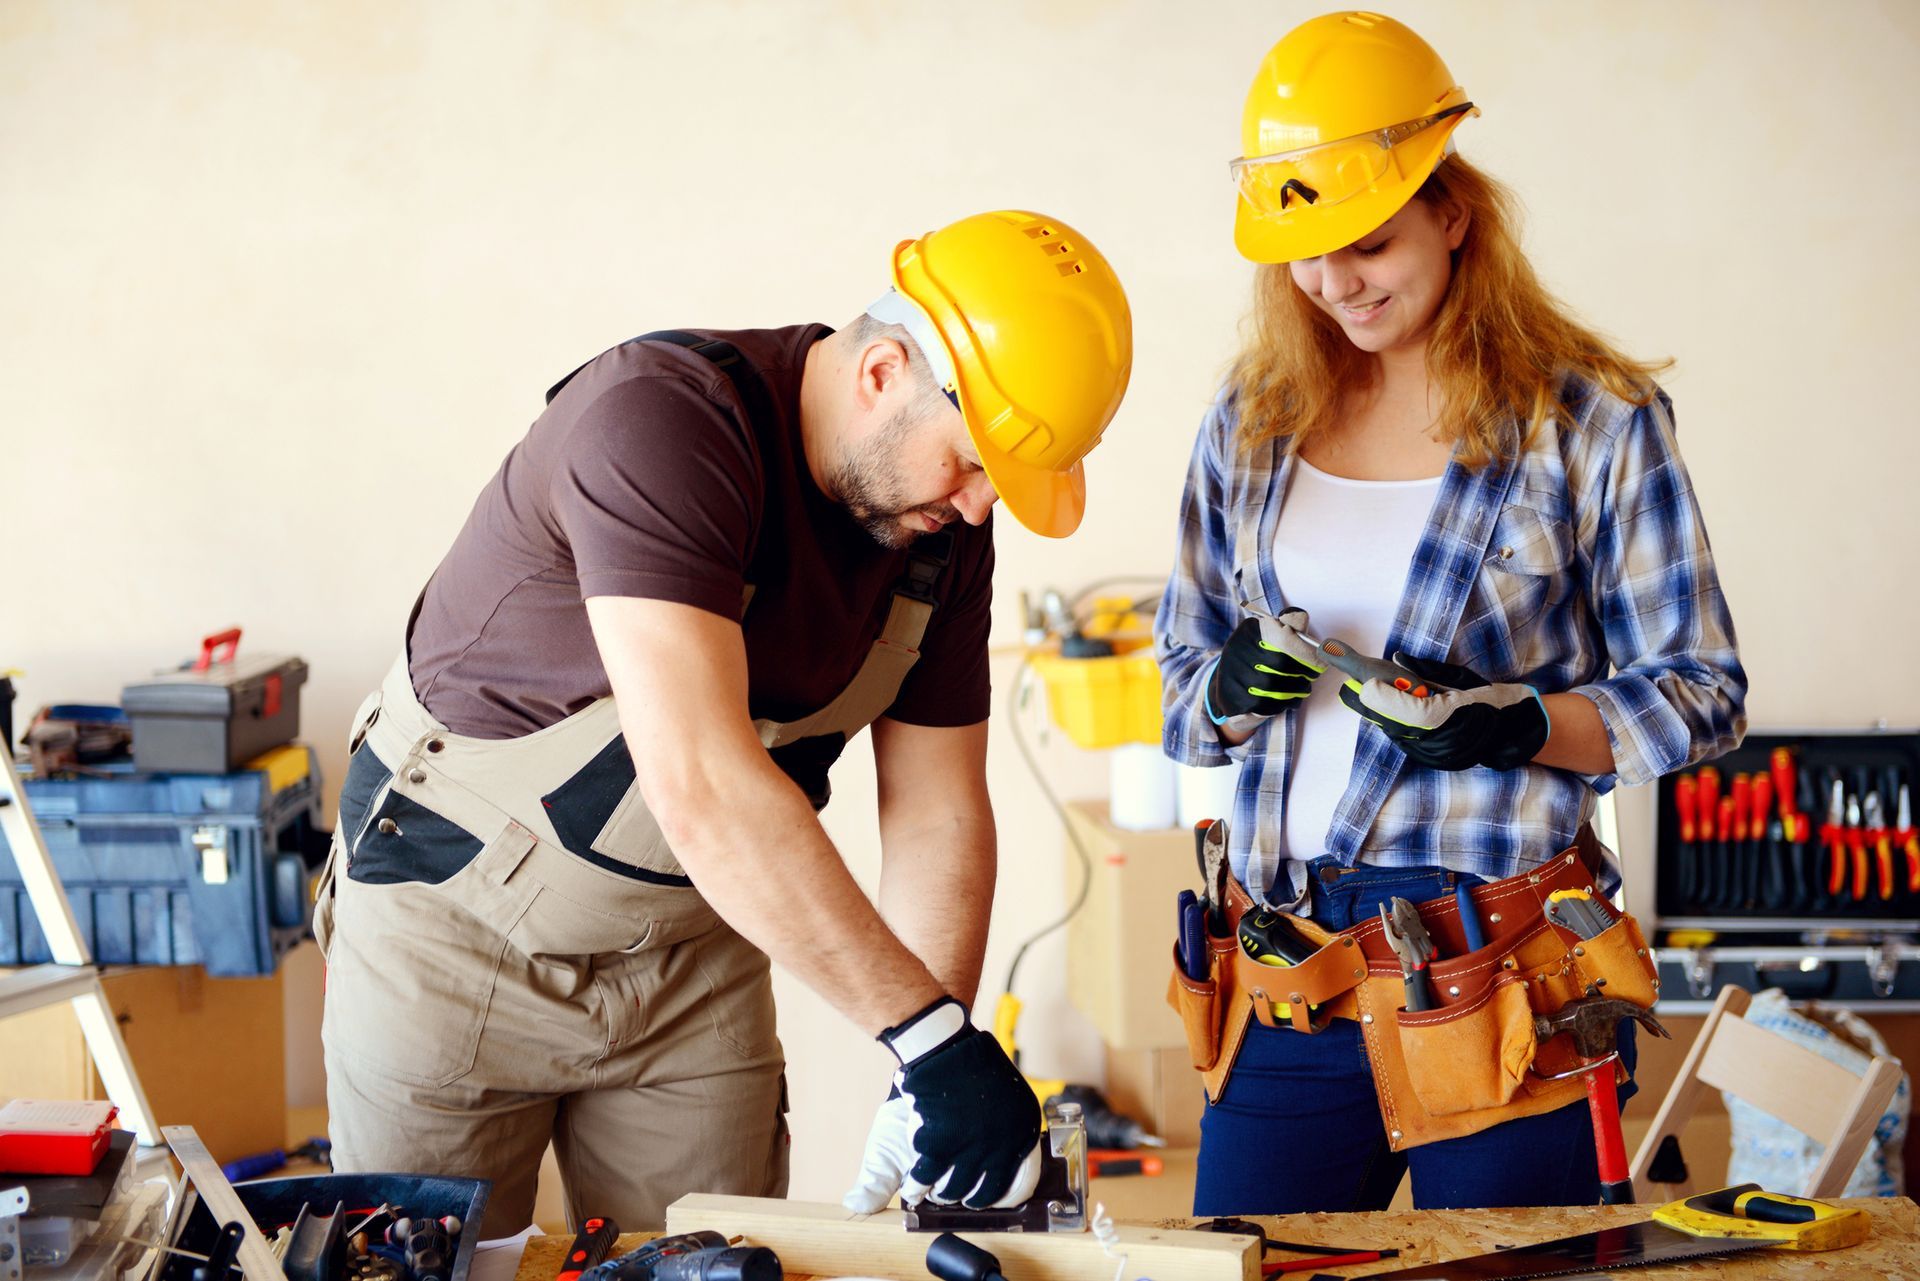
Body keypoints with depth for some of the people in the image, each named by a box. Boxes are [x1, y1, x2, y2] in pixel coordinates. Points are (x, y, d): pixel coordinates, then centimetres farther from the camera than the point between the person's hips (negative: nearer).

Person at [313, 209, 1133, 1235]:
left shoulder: (942, 530, -8)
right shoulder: (661, 418, -31)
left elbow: (939, 819, -4)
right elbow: (698, 782, -41)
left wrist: (923, 1103, -15)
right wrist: (927, 1030, -41)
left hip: (692, 944, 5)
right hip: (462, 913, -5)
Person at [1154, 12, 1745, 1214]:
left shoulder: (1595, 421, -1)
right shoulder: (1250, 424, 11)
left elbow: (1704, 695, 1)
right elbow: (1181, 686, 17)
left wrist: (1518, 724, -16)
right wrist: (1232, 689, -7)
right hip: (1291, 940, 4)